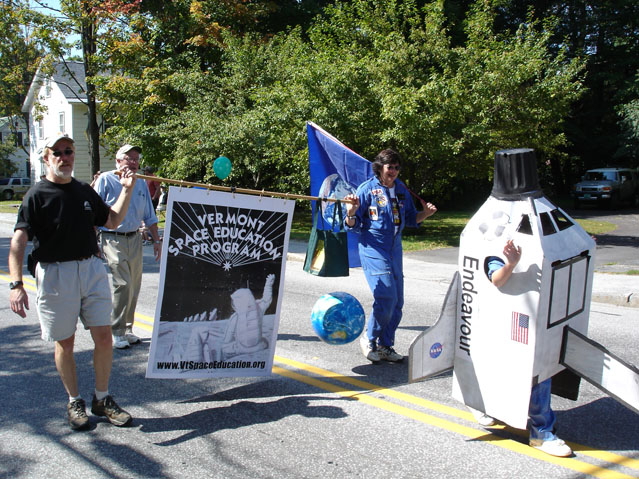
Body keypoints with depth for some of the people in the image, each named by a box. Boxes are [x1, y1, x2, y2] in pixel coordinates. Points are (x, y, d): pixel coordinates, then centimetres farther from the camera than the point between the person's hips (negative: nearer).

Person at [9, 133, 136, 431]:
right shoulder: (37, 195, -6)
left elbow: (112, 221, 18)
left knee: (104, 337, 3)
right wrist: (16, 284, -24)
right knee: (65, 342, 7)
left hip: (92, 269, 4)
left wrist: (127, 189, 8)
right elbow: (18, 241, -13)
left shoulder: (85, 191, 11)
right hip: (55, 273, -4)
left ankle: (102, 399, 21)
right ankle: (74, 402, 25)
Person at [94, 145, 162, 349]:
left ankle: (127, 328, 20)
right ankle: (117, 332, 0)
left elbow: (149, 216, 18)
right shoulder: (106, 179, -3)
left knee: (134, 286, 7)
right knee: (123, 284, -12)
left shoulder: (141, 183, 12)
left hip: (134, 239, 5)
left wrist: (156, 240, 15)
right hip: (113, 238, -5)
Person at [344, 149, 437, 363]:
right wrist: (351, 214, -27)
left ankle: (385, 347, 23)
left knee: (397, 302, 8)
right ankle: (368, 339, 9)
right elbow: (353, 226, -6)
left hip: (395, 249, 6)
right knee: (386, 298, -15)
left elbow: (410, 218, 20)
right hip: (373, 249, -6)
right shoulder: (367, 189, -7)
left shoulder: (401, 189, 10)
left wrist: (424, 214, 2)